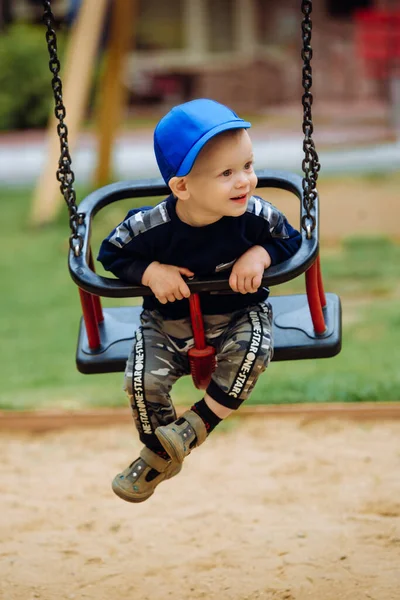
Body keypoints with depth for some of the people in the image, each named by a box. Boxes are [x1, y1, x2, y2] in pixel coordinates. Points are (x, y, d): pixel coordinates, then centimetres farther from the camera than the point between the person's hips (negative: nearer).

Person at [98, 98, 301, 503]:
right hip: (168, 323, 0)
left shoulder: (255, 216, -20)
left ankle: (198, 423, -9)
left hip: (239, 314, 0)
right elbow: (111, 253, -7)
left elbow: (290, 240, -3)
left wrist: (259, 254, -22)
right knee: (143, 379, -19)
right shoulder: (150, 226, -23)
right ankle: (162, 455, 11)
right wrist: (150, 271, -24)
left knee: (251, 352, -31)